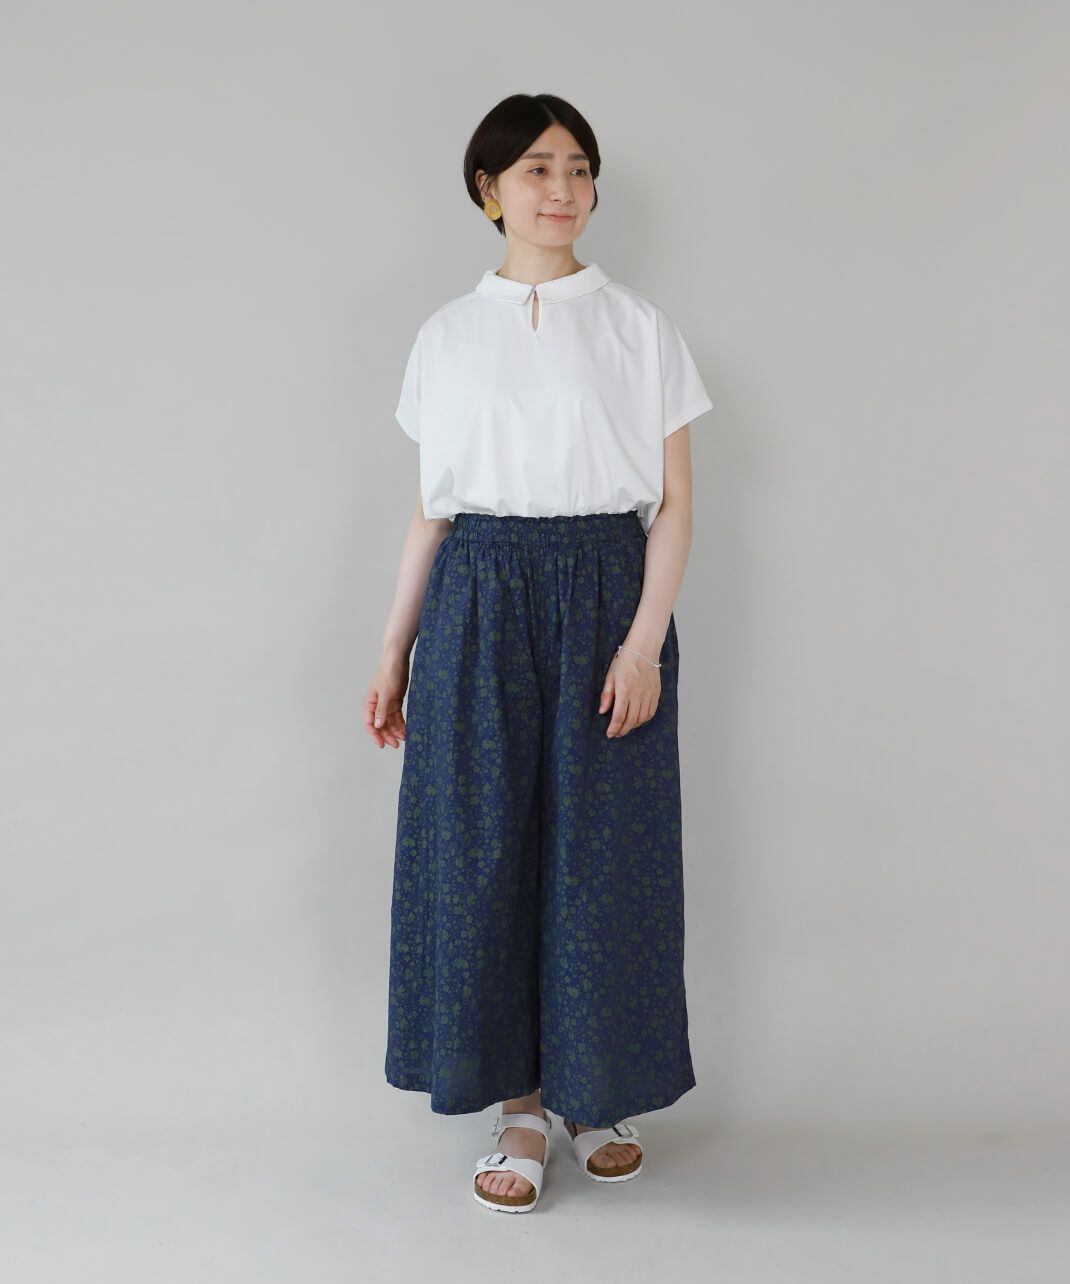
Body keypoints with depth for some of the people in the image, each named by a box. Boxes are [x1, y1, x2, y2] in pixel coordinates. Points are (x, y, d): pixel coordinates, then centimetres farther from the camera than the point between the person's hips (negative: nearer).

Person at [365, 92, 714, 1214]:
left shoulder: (639, 329, 3)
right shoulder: (447, 336, 9)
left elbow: (674, 502, 0)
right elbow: (431, 507, 11)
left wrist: (644, 640, -11)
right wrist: (395, 651, 9)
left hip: (604, 597, -1)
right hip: (479, 605, 2)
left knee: (601, 848, 3)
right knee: (481, 845, 2)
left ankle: (598, 1091, 24)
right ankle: (518, 1105, 18)